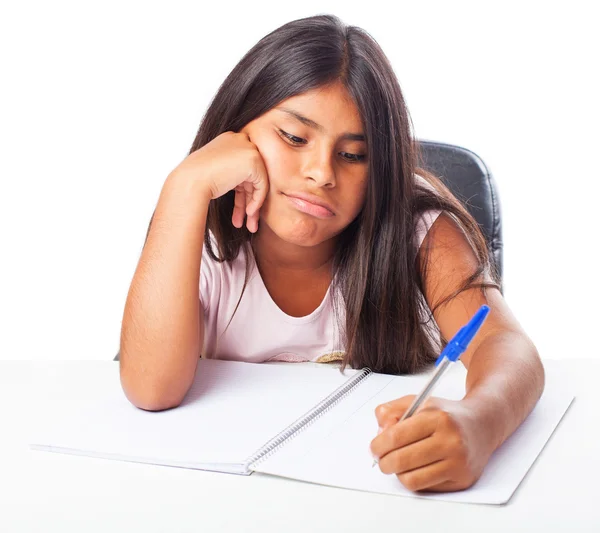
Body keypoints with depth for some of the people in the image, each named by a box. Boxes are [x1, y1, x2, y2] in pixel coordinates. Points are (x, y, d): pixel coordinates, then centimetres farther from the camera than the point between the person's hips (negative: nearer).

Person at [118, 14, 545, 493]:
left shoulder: (415, 227, -12)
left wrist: (477, 422, -49)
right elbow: (152, 389, -25)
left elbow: (507, 346, -25)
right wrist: (189, 184, -26)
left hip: (384, 483, 0)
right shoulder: (199, 234, -10)